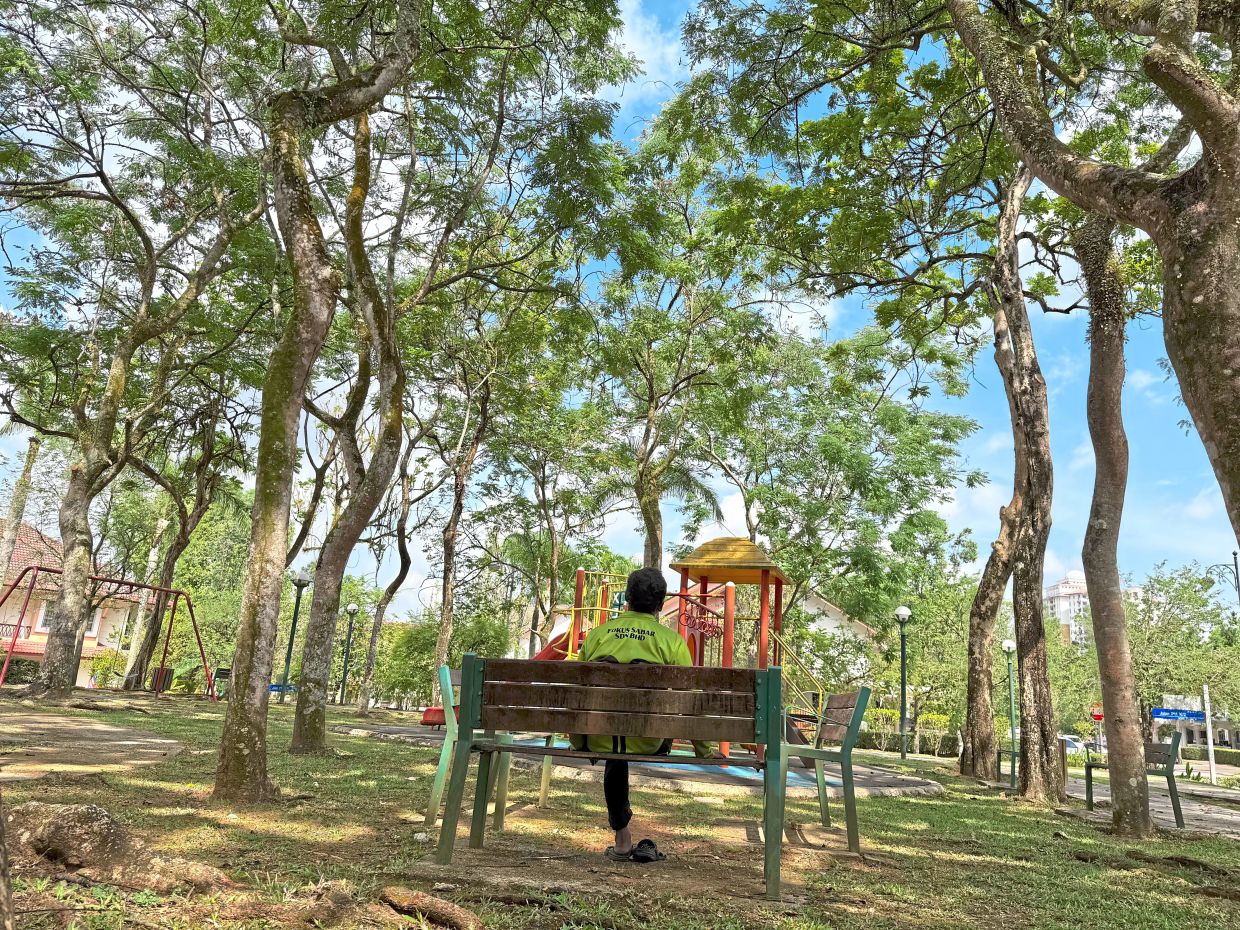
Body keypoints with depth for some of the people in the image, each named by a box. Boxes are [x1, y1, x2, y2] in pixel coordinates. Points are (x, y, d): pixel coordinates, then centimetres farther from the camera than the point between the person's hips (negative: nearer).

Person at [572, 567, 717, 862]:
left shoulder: (597, 634, 6)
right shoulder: (671, 639, 0)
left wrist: (576, 740, 29)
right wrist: (704, 750, 14)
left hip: (597, 738, 2)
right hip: (646, 742, -2)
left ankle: (622, 838, 42)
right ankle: (647, 840, 36)